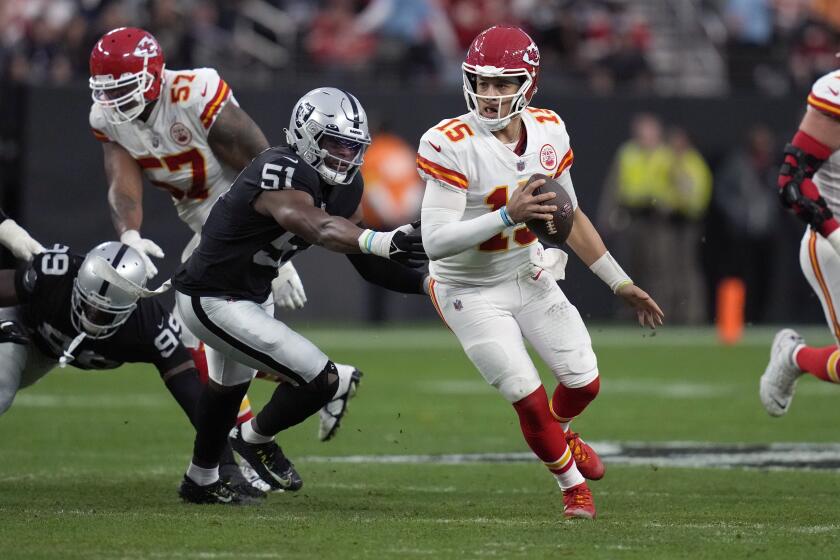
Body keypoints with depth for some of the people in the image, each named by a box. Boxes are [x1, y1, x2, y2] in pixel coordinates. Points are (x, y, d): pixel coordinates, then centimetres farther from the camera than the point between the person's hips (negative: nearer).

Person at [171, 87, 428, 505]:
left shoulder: (342, 187, -1)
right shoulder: (283, 176, -31)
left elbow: (367, 263, 3)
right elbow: (319, 228, -52)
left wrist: (426, 283, -11)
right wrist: (381, 241, -68)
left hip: (244, 295, 11)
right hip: (214, 302, -11)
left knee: (230, 384, 34)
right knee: (321, 380, -14)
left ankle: (201, 481, 59)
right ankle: (256, 440, 15)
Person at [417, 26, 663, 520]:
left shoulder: (548, 132, -8)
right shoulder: (452, 145, -26)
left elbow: (570, 218, 7)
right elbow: (435, 242, -30)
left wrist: (621, 283, 9)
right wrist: (508, 216, -40)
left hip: (529, 276, 5)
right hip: (470, 290, -5)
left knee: (584, 382, 5)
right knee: (529, 399, -8)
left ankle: (560, 434, 43)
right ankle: (573, 486, 21)